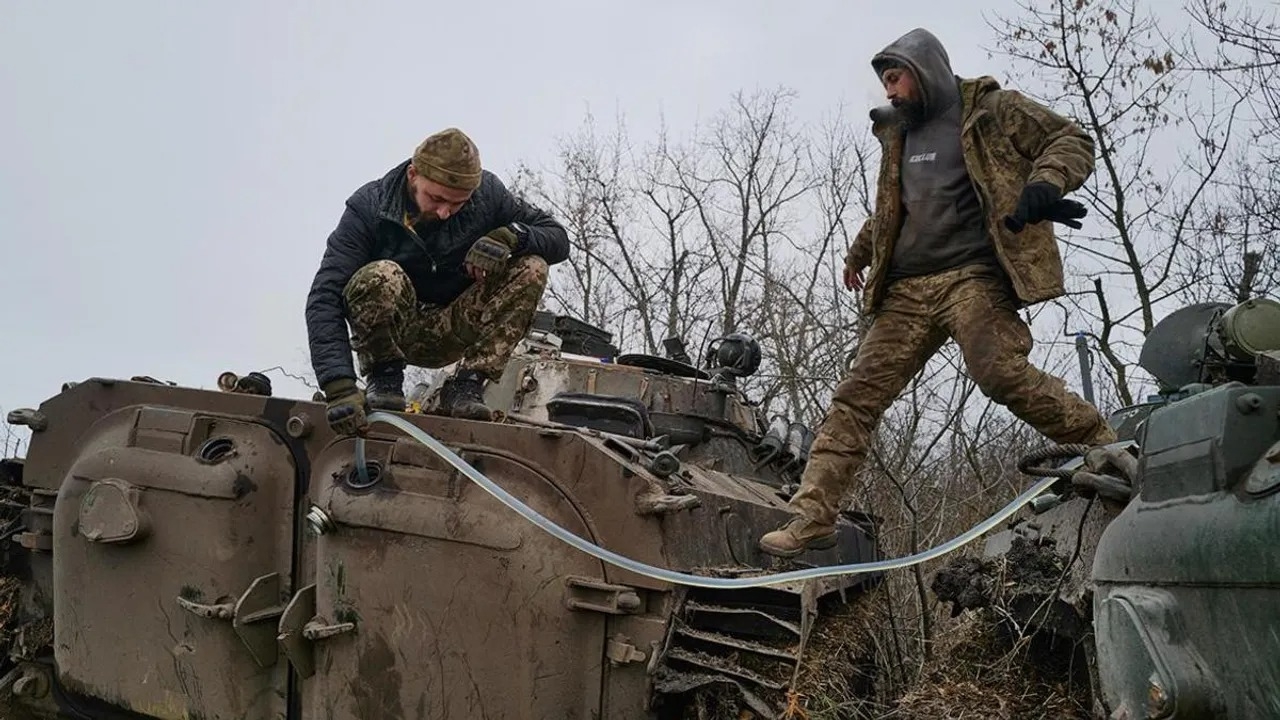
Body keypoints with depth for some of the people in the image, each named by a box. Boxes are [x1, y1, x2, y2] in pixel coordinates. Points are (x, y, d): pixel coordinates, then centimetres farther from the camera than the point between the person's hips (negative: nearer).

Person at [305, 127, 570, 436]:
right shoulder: (368, 208, -20)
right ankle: (384, 378, -9)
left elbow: (558, 237, -5)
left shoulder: (487, 194, -11)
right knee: (381, 277, -36)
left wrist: (510, 236, -28)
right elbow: (325, 298, -27)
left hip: (452, 332, 3)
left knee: (531, 269, -19)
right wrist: (339, 386, -39)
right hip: (394, 332, -3)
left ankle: (466, 386, -15)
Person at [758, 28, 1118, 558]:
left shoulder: (993, 111, 6)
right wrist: (859, 253, 41)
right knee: (856, 396, -5)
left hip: (973, 275, -6)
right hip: (906, 290, 6)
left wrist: (1044, 184, -18)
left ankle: (1105, 450, -10)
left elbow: (1072, 140, 2)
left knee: (1000, 373, -29)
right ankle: (812, 516, -5)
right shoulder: (898, 135, 25)